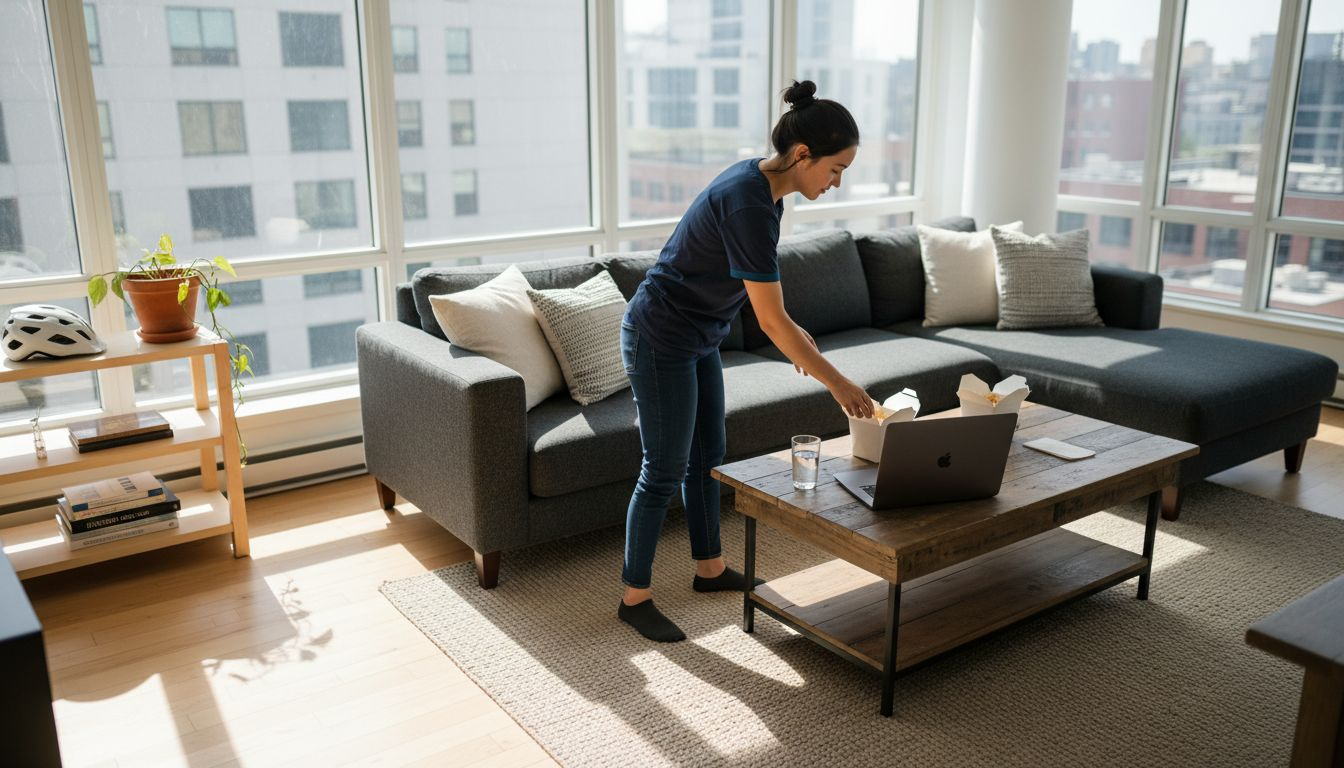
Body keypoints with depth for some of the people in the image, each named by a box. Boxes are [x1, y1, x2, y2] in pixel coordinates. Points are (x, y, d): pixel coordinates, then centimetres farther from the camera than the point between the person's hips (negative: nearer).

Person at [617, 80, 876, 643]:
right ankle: (634, 598, 15)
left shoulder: (761, 182, 0)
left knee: (707, 458, 18)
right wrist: (838, 384, -21)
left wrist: (792, 331, 12)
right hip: (660, 341, -9)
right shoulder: (748, 205, -29)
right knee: (664, 471, -1)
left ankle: (709, 568, 35)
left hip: (697, 338, 9)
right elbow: (772, 323, -27)